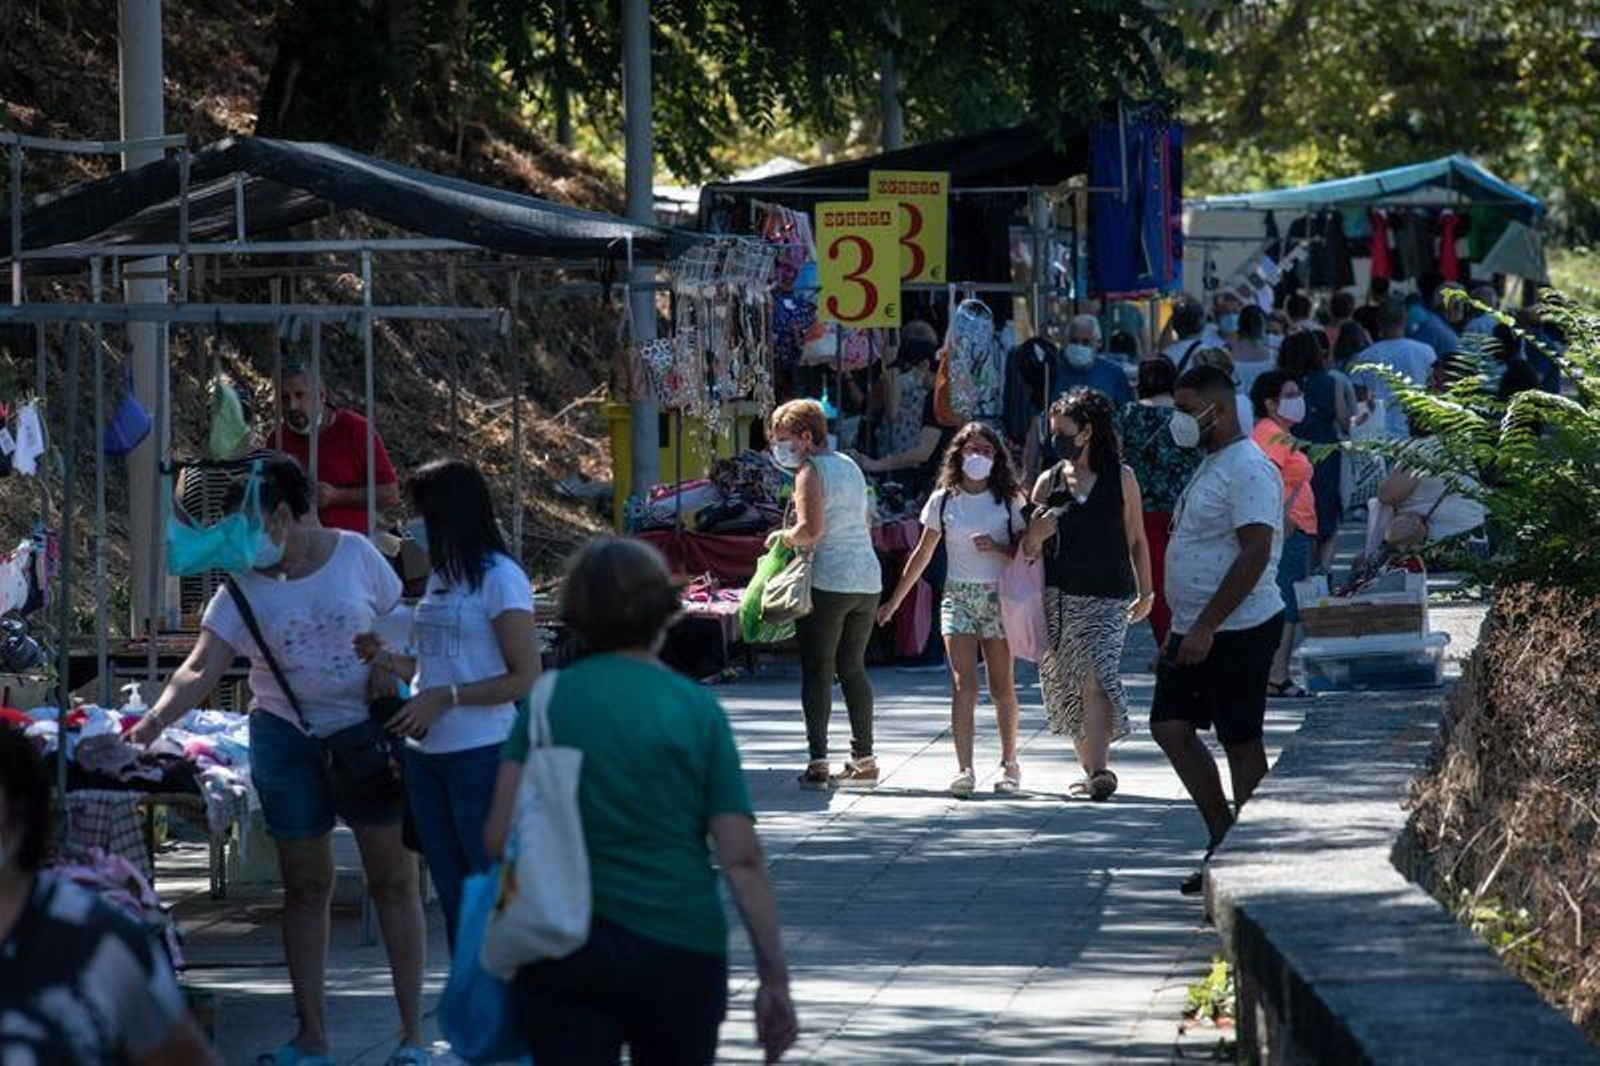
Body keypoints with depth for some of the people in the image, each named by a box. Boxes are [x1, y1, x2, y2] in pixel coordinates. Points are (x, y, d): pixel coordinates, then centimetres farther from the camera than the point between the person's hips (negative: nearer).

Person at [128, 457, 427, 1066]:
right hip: (287, 737, 2)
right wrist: (154, 721, -25)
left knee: (393, 879, -2)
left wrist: (386, 679, -13)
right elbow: (200, 671, -10)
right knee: (305, 885, 5)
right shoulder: (245, 588, -2)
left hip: (367, 732, -2)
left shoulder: (356, 557, -3)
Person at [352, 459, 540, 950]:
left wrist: (444, 698, -17)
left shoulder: (499, 578, -9)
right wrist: (387, 659, 6)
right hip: (428, 756, 8)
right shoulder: (441, 578, 15)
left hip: (481, 755, -8)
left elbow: (525, 679, -13)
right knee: (453, 895, 11)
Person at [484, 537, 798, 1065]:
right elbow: (742, 859, -6)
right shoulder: (697, 709, -1)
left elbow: (499, 837, -5)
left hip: (561, 954, 0)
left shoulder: (549, 700, 1)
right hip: (682, 951, 0)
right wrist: (775, 977, -3)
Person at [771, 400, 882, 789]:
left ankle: (817, 761, -7)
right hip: (868, 577, 8)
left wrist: (784, 536, -1)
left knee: (817, 670, -2)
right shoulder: (849, 466, 17)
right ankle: (863, 760, 17)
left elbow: (811, 529, -20)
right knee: (852, 668, 15)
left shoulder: (811, 471, -8)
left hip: (829, 581, -8)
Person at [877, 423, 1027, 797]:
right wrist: (894, 602, 15)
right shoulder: (943, 501, 6)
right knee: (964, 685, -12)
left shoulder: (1009, 501, 2)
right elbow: (922, 555, 13)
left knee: (1002, 688, 5)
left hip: (998, 597, 0)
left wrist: (996, 548, -17)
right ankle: (964, 770, -19)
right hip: (958, 597, 0)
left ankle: (1010, 763, 21)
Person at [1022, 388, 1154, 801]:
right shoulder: (1049, 482, 9)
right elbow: (1029, 549, 11)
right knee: (1068, 688, 4)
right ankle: (1093, 770, 15)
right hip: (1059, 597, 3)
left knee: (1095, 680, -19)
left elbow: (1136, 539, 9)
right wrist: (1036, 533, -11)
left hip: (1108, 598, -3)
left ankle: (1100, 770, -26)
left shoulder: (1120, 478, 3)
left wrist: (1145, 592, 9)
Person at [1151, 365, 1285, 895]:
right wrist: (1184, 629, 23)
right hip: (1197, 632, 10)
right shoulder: (1211, 466, 17)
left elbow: (1255, 554, -23)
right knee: (1171, 727, 6)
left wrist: (1205, 628, -25)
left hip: (1237, 631, -10)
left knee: (1242, 742, -4)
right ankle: (1225, 838, 13)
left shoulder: (1248, 470, -15)